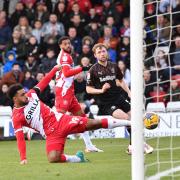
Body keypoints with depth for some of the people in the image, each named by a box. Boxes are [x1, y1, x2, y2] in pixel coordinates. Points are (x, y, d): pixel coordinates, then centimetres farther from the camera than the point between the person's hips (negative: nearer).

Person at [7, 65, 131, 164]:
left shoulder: (31, 95, 5)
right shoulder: (16, 117, -10)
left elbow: (43, 83, 20)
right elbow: (20, 138, -12)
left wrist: (55, 69, 22)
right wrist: (23, 158, -19)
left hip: (61, 120, 3)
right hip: (52, 134, -3)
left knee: (93, 124, -7)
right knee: (53, 159, -28)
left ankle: (128, 123, 1)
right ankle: (77, 158, 1)